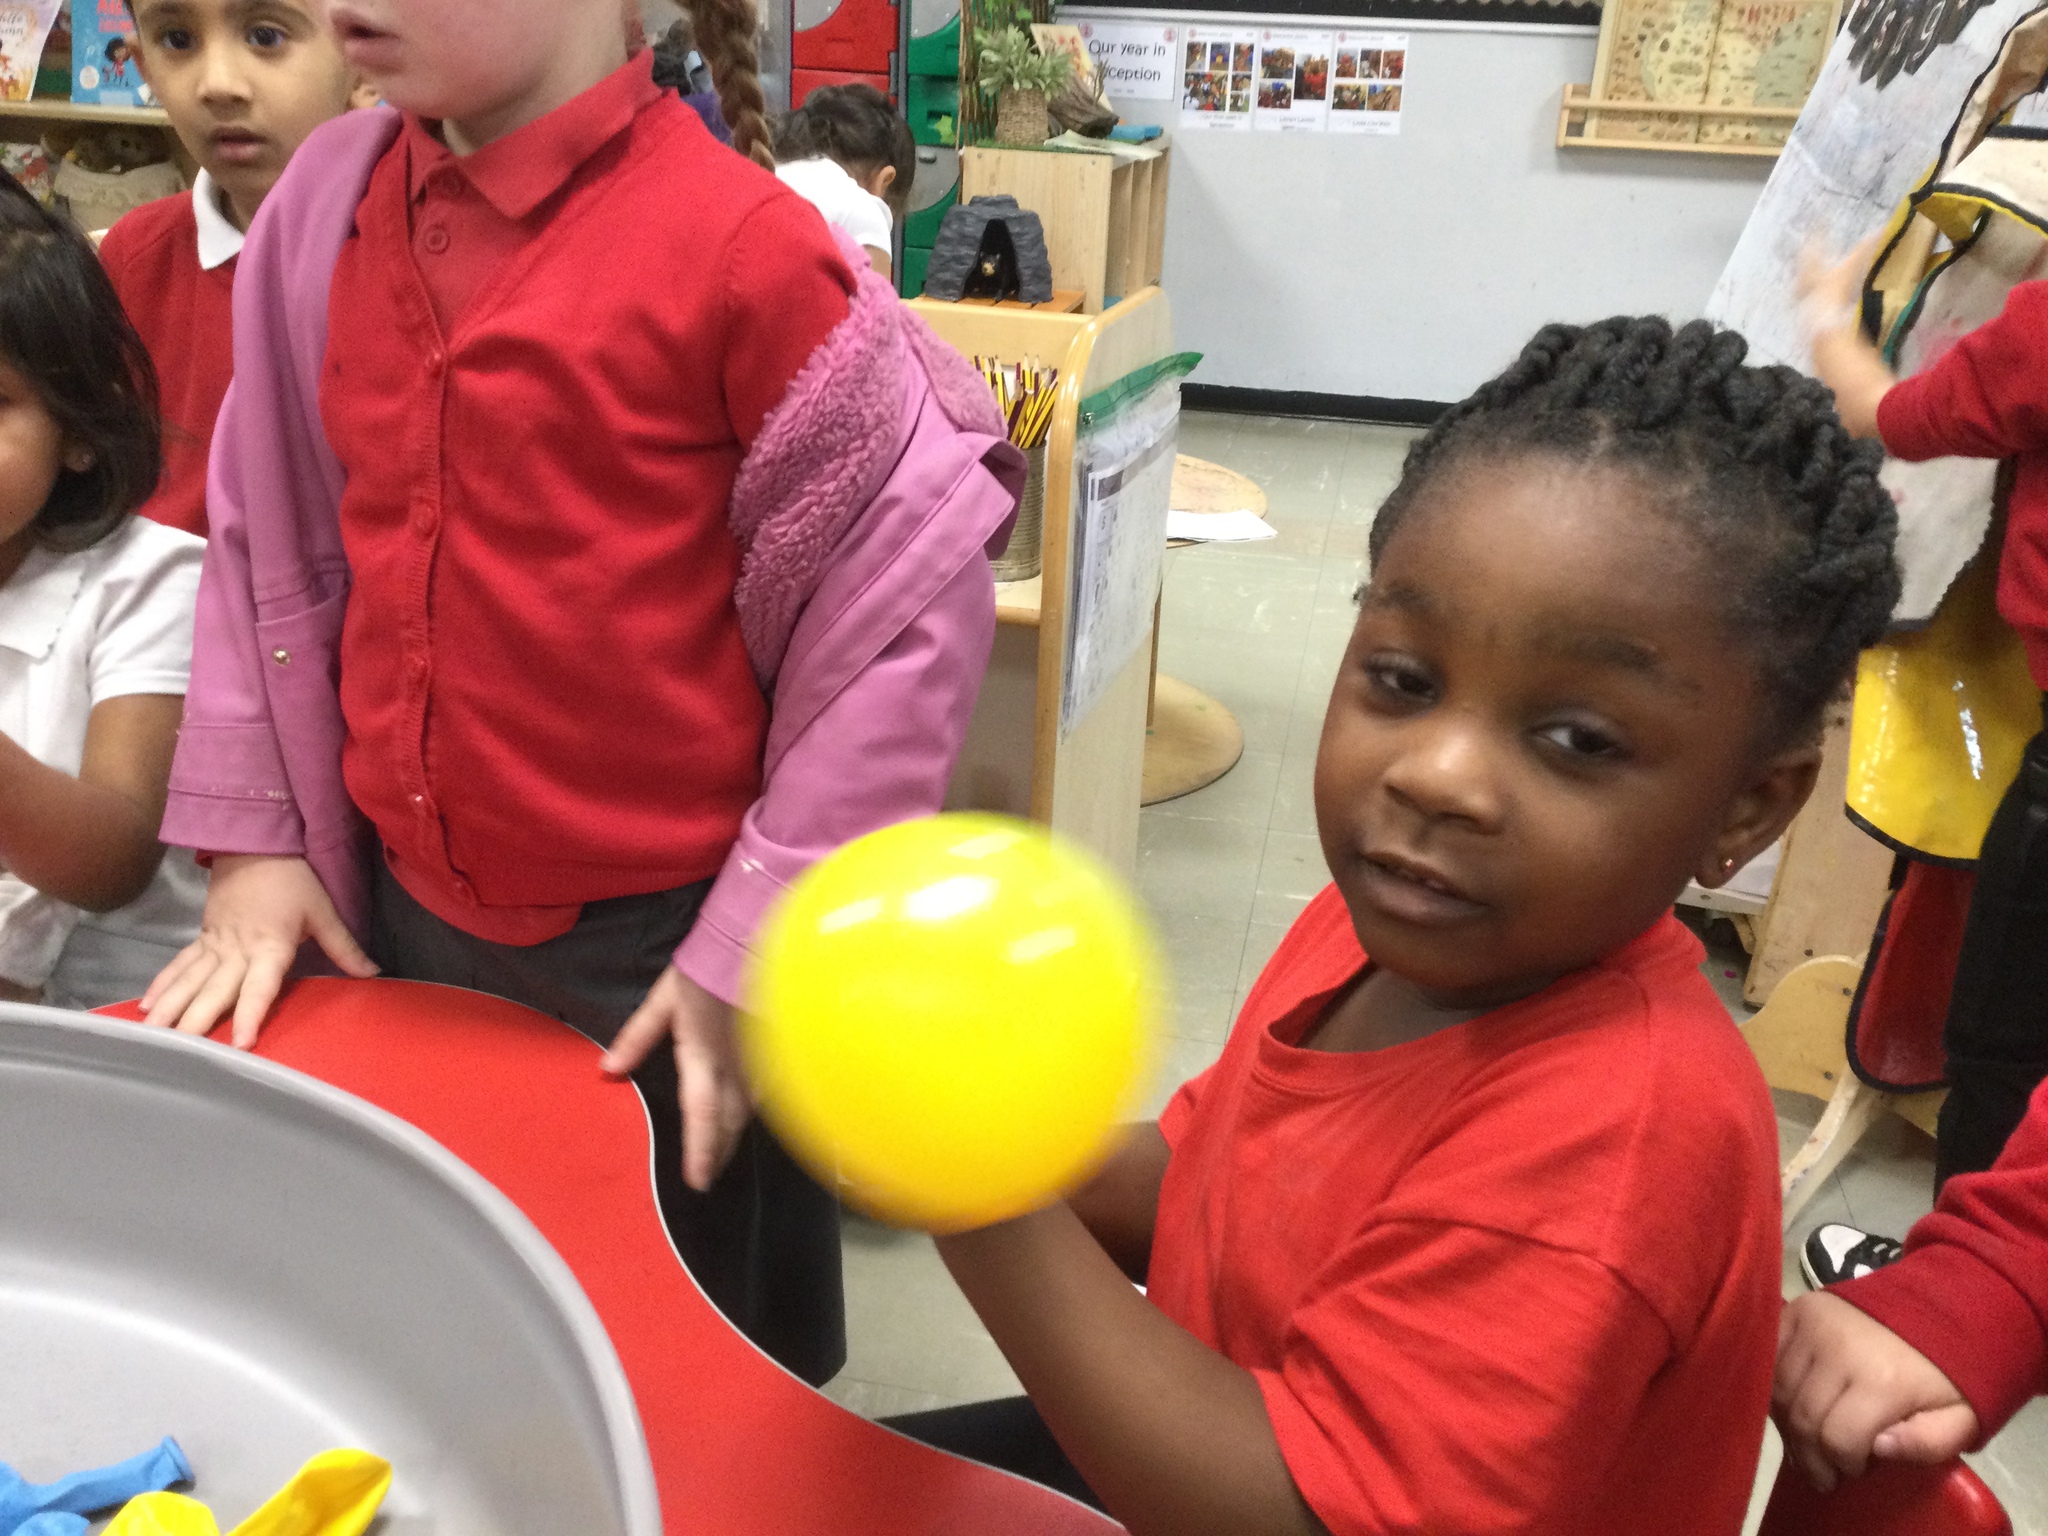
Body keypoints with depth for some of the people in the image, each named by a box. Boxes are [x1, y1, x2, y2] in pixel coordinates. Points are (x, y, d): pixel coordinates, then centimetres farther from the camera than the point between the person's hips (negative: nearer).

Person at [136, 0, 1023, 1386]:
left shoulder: (738, 245, -17)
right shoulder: (327, 203, 1)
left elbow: (913, 603, -14)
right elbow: (266, 534, 11)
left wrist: (752, 945, -11)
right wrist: (255, 839, 7)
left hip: (658, 950, -5)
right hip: (392, 919, 5)